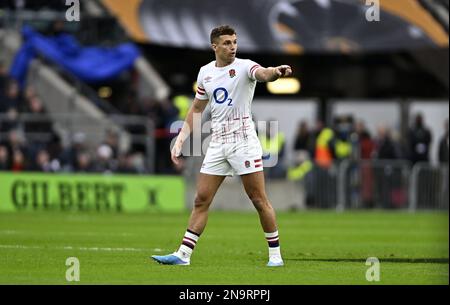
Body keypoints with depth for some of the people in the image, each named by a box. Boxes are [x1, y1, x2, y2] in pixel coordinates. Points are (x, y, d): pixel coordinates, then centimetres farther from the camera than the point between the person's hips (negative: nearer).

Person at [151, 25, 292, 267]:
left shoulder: (244, 66, -7)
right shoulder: (205, 72, 9)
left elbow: (262, 73, -31)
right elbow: (197, 108, 21)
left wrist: (276, 72, -54)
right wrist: (181, 139, 14)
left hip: (243, 140, -5)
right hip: (217, 143, 5)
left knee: (259, 200, -5)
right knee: (201, 200, 3)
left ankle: (275, 254, 6)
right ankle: (183, 254, 5)